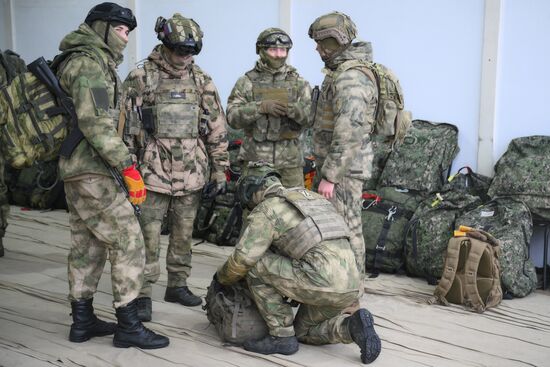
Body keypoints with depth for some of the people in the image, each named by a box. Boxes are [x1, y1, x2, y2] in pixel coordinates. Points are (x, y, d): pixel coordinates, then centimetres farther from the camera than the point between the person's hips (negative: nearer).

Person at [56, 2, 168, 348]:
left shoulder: (91, 63, 19)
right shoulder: (90, 63, -13)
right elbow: (95, 122, -23)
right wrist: (127, 165, -25)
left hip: (77, 168, 11)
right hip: (92, 170, -11)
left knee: (87, 245, 14)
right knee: (128, 241, -7)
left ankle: (83, 320, 21)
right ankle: (128, 325, -2)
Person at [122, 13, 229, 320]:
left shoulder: (201, 80, 7)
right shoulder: (140, 79, -3)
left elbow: (217, 129, 9)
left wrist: (220, 170, 6)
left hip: (191, 174, 4)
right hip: (153, 173, -3)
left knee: (184, 234, 13)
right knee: (148, 237, -2)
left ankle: (178, 285, 27)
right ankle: (143, 295, 7)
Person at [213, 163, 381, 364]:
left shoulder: (265, 211, 2)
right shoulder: (312, 199, 27)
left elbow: (242, 260, -5)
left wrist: (222, 278, 18)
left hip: (321, 282, -8)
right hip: (347, 285, 9)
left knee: (255, 265, 7)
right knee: (304, 332, 28)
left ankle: (282, 336, 9)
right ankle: (352, 327, 3)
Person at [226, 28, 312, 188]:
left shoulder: (299, 83, 8)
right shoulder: (246, 82, 3)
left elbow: (311, 116, -3)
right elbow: (232, 117, -6)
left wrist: (292, 109, -23)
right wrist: (261, 107, -21)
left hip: (290, 159, 1)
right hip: (255, 159, -1)